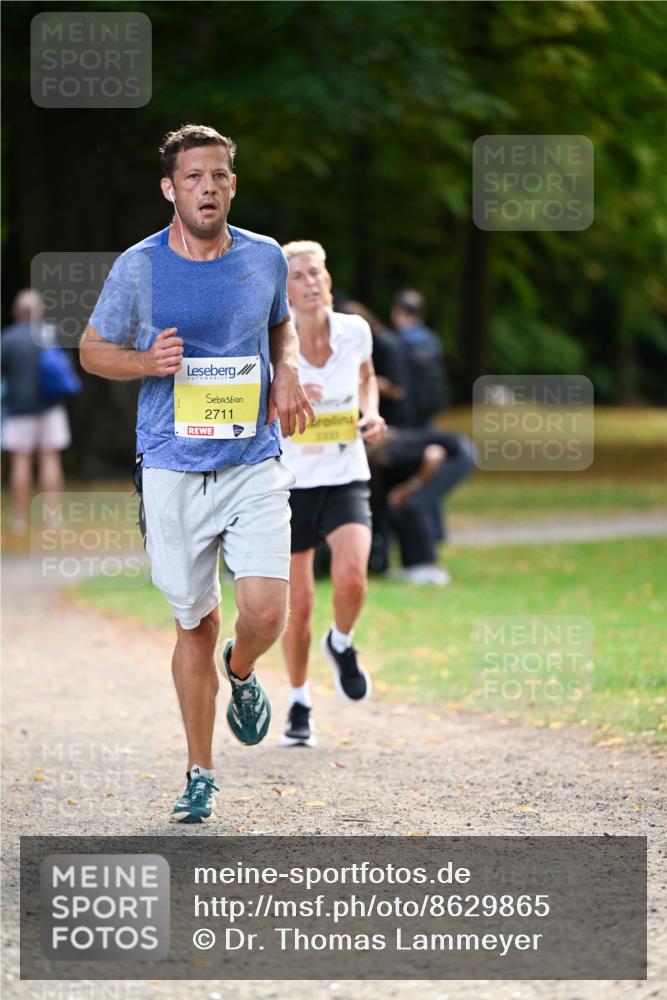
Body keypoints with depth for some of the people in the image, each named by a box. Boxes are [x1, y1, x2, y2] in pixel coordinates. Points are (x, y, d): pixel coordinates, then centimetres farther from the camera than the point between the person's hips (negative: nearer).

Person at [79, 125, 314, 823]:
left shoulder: (265, 259, 3)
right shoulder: (139, 268, -3)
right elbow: (93, 351, 8)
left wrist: (287, 372, 3)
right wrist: (147, 362, -12)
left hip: (254, 463, 1)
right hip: (173, 469, -1)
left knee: (265, 613, -14)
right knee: (195, 626, 5)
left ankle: (240, 672, 23)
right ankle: (200, 776, 19)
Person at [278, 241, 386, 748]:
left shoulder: (355, 331, -4)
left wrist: (371, 413, -2)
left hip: (345, 477, 1)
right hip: (289, 481, -1)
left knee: (351, 577, -24)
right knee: (298, 604, 2)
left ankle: (341, 645, 10)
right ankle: (300, 705, 24)